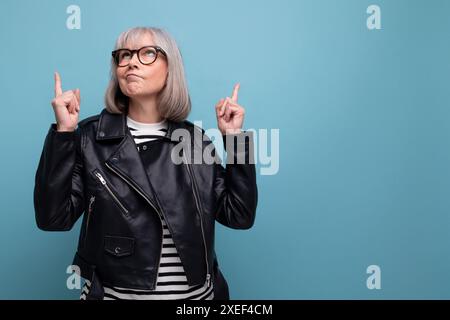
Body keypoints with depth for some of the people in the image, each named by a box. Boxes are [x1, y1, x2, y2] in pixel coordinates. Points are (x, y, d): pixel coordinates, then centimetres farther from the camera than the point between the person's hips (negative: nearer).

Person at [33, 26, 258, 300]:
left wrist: (235, 138, -9)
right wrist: (63, 133, -17)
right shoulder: (90, 137, -5)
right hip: (114, 292, -1)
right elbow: (53, 218, -12)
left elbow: (239, 215, -4)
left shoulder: (195, 138, -1)